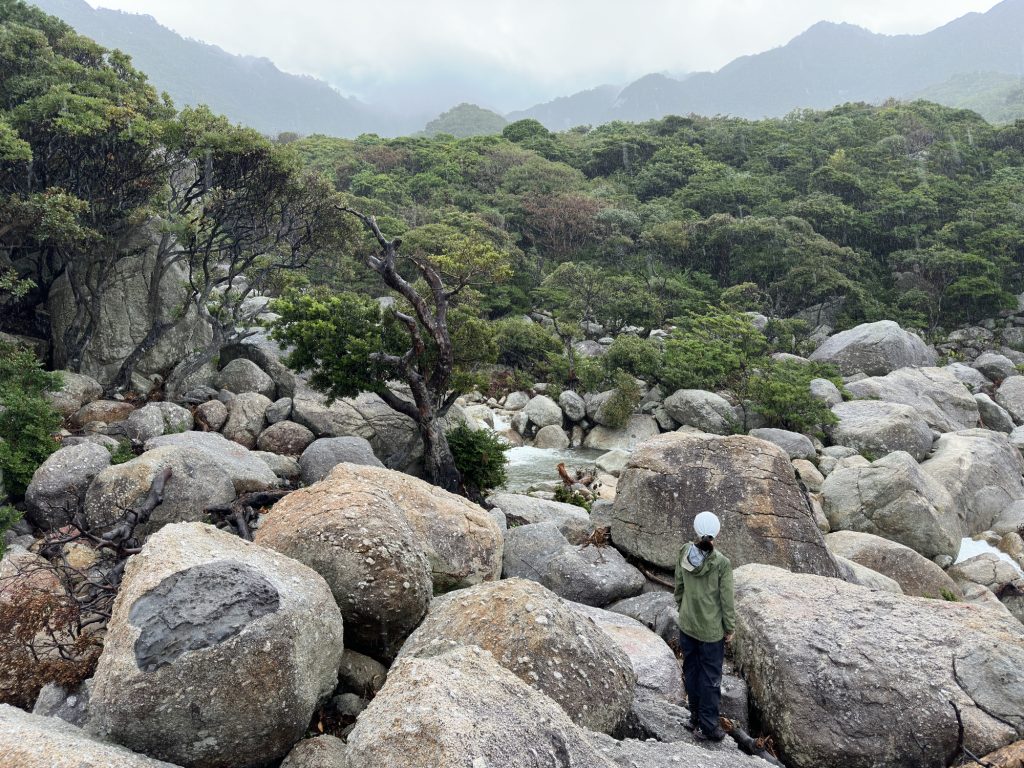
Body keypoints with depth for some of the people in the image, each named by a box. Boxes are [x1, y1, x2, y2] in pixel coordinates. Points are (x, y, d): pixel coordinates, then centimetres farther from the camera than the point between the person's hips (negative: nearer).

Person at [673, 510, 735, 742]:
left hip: (686, 624, 4)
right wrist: (730, 628, 0)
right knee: (710, 677, 9)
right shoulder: (722, 563, -21)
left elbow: (679, 587, 3)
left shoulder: (684, 553, -10)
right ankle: (708, 726, 17)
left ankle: (696, 716, 32)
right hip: (711, 629, -4)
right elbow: (726, 600, -13)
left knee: (691, 670, 18)